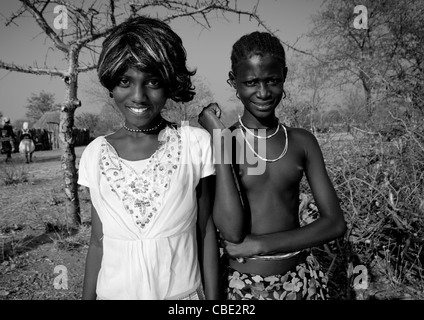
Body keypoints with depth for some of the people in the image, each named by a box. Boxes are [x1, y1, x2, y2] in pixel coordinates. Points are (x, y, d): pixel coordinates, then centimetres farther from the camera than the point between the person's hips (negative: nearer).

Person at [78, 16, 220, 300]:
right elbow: (98, 242, 0)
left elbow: (207, 232, -7)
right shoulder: (95, 154, -6)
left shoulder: (196, 144, -12)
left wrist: (213, 296, -7)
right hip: (114, 291, 2)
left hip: (183, 291, -1)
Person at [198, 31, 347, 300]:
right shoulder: (221, 141, -11)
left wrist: (259, 244, -15)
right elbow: (231, 231, -22)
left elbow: (335, 223, -7)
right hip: (244, 284, -2)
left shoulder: (302, 141, -3)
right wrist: (221, 139, -23)